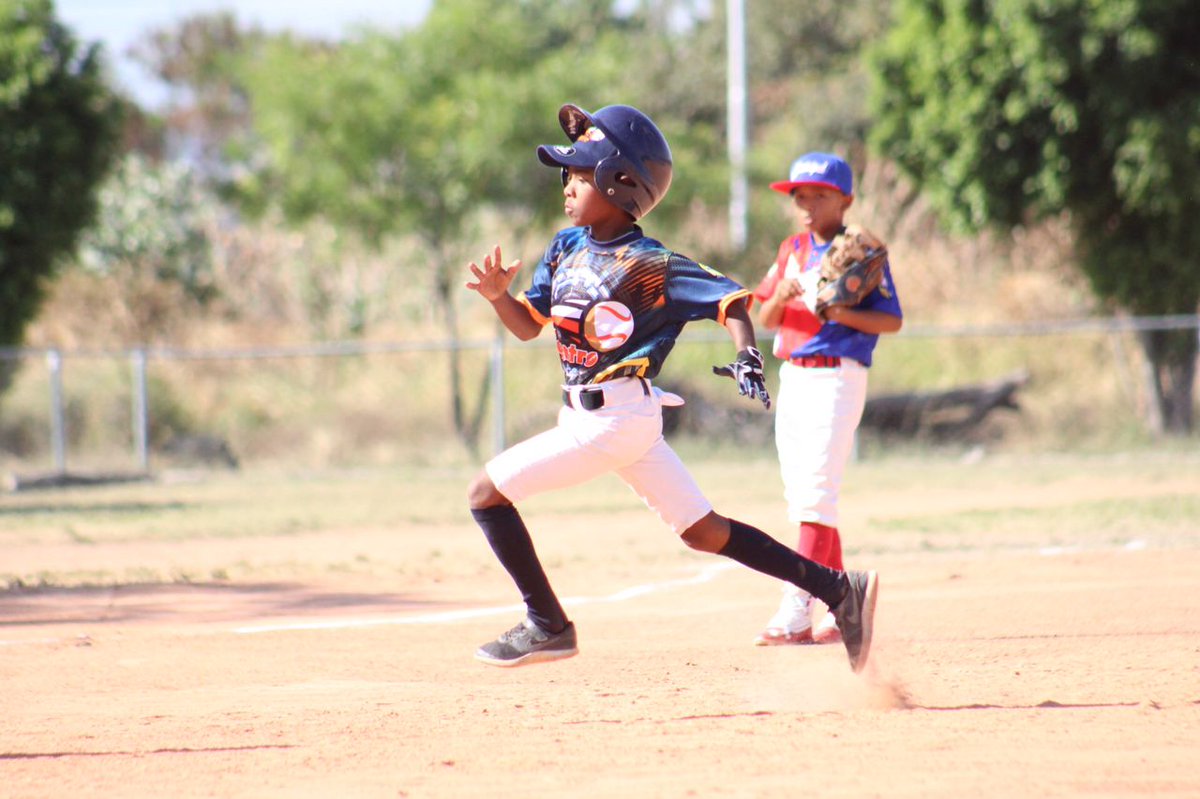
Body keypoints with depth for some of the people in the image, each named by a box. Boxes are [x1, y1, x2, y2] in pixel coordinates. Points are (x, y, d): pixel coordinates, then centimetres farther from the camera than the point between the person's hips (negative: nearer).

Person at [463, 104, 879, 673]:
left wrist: (746, 355, -32)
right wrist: (498, 296, -7)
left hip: (613, 417, -8)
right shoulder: (567, 247, 9)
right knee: (704, 532, 10)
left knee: (487, 493, -5)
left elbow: (730, 300, -16)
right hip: (586, 413, 8)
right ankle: (838, 590, 9)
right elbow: (528, 325, 13)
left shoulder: (650, 267, -14)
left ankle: (548, 626, 2)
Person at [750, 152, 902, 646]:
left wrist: (841, 313, -23)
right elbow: (766, 321, 10)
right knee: (801, 495, 9)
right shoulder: (792, 252, 14)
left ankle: (796, 612, -21)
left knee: (815, 494, -15)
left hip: (837, 378, -8)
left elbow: (892, 321, -8)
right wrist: (780, 296, -12)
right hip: (792, 378, 8)